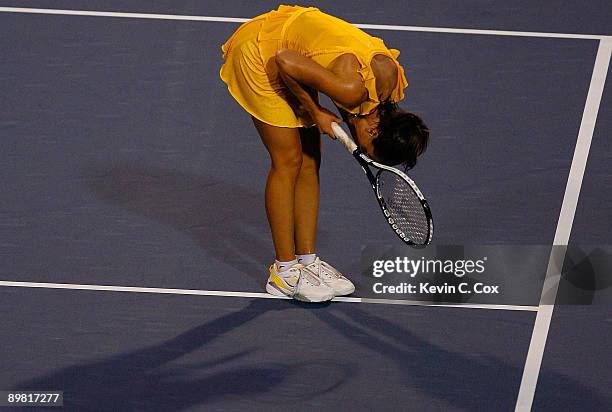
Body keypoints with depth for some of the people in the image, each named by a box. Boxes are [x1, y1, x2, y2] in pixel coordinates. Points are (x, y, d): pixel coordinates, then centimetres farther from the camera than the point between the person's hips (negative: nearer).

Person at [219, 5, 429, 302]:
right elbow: (285, 60, -28)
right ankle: (284, 272, 1)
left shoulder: (392, 78, -9)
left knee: (309, 162, 7)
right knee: (288, 161, -6)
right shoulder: (354, 89, -34)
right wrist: (314, 112, -18)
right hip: (258, 51, -8)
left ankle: (307, 260, 14)